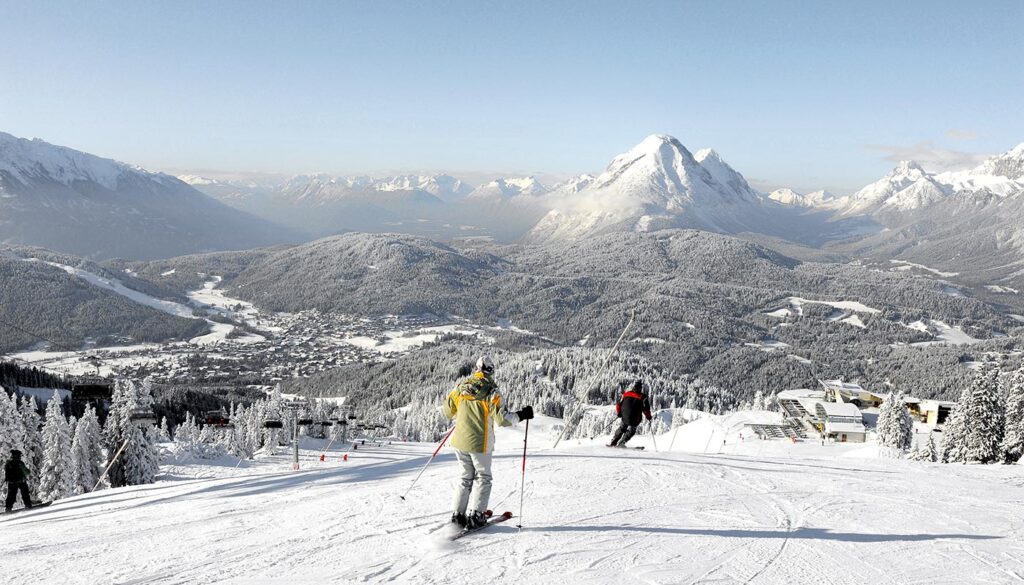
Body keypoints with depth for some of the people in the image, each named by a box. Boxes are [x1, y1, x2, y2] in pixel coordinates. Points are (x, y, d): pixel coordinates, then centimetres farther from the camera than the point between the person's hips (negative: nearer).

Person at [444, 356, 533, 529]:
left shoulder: (461, 387, 1)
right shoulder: (491, 391, -14)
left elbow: (448, 412, 10)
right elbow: (502, 419, -18)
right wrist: (521, 415, -4)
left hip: (459, 440, 5)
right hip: (479, 443, -5)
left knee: (466, 476, 19)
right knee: (482, 477, 12)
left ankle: (458, 514, 15)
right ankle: (474, 515, 6)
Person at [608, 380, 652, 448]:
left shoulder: (626, 393, 3)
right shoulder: (642, 397, -7)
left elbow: (618, 404, 7)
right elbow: (646, 408, -8)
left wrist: (618, 413, 20)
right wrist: (648, 416, 8)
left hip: (624, 417, 4)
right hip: (634, 419, -4)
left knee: (622, 429, 23)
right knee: (631, 431, 14)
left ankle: (613, 442, 21)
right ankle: (621, 443, 1)